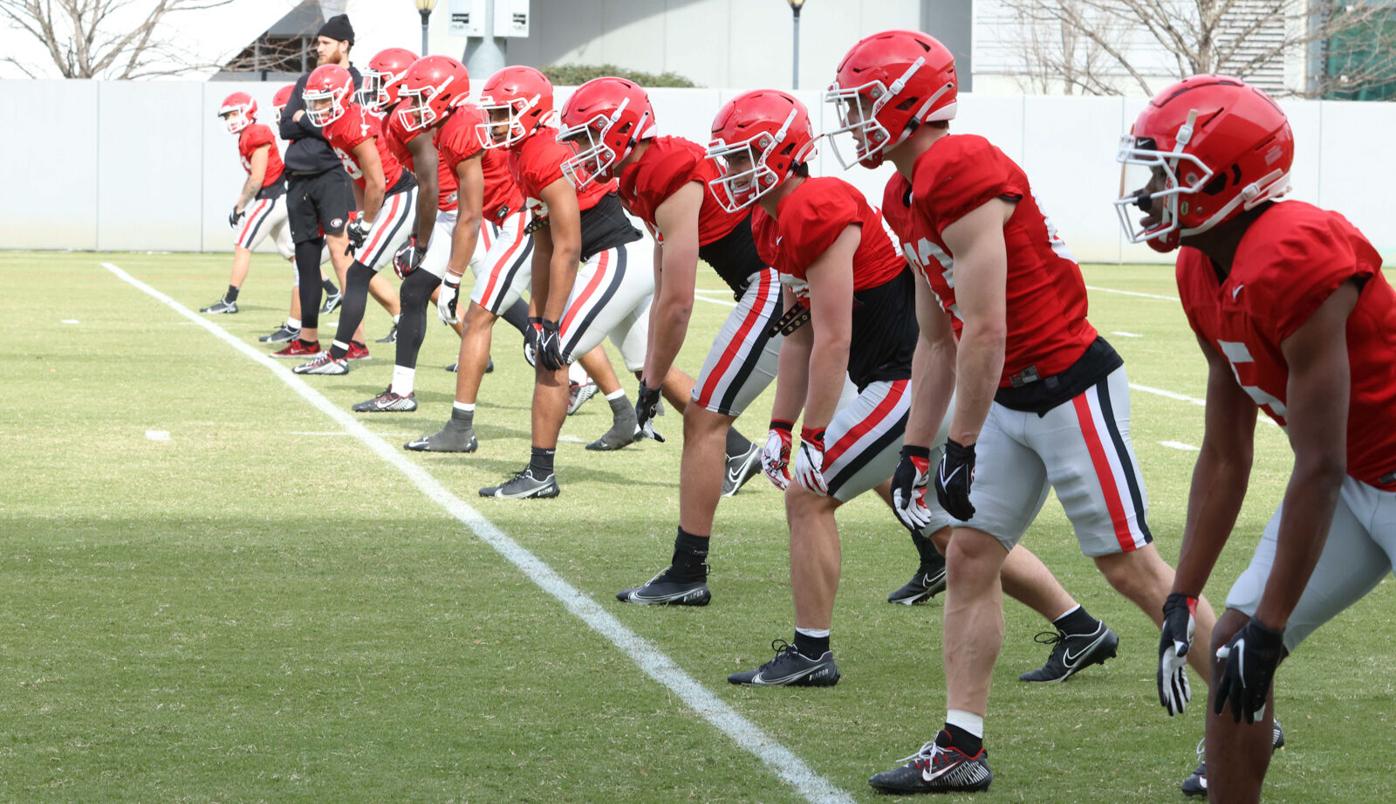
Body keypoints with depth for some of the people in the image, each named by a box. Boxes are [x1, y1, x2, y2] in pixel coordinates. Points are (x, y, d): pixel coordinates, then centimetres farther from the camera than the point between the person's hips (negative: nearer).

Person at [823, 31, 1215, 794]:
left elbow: (985, 333, -24)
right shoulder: (915, 193, 9)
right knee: (970, 556, 7)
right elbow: (941, 336, 17)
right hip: (1012, 399, 10)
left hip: (1069, 385, -10)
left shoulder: (962, 175, -22)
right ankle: (959, 749, 11)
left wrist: (962, 449, -19)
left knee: (1131, 565, -2)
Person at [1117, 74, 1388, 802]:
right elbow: (1224, 458, 7)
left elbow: (1318, 470, -27)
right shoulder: (1203, 276, 0)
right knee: (1230, 650, 4)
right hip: (1351, 481, 9)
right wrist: (1181, 599, 5)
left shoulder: (1294, 265, -29)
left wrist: (1269, 630, -23)